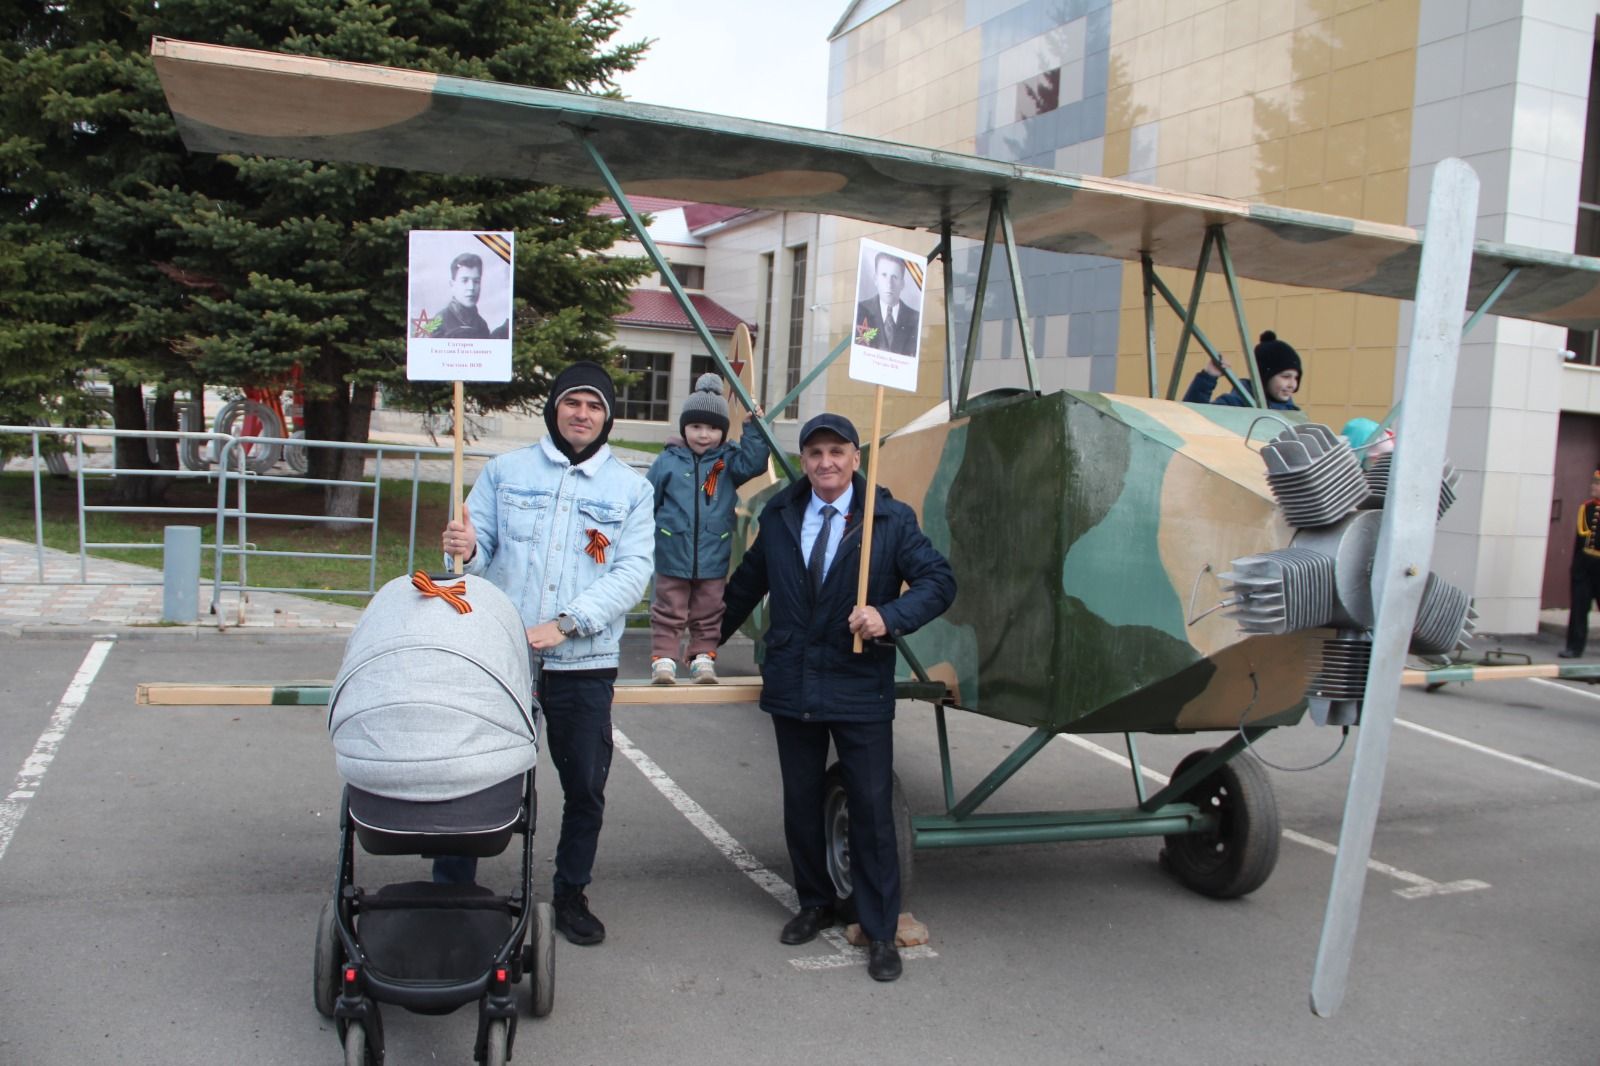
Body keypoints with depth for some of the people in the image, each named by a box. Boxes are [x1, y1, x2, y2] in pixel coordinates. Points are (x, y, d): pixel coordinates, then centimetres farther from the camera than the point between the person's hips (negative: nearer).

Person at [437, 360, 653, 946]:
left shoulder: (631, 488, 5)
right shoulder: (505, 471, 8)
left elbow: (633, 571, -5)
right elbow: (482, 548, 6)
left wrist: (565, 624, -17)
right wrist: (465, 550, -20)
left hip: (585, 663, 1)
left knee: (585, 789, 11)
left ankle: (571, 895, 30)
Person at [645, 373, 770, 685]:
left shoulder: (728, 460, 1)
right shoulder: (668, 461, -3)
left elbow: (753, 463, -17)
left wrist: (753, 428, -22)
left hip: (713, 560, 2)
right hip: (672, 557, -1)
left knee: (708, 616, 13)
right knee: (668, 614, 7)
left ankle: (703, 658, 25)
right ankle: (663, 659, 15)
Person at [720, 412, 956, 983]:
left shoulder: (892, 519, -4)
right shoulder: (779, 516, 7)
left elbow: (939, 580, -8)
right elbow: (748, 582, 18)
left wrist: (889, 616, -24)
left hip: (861, 688, -3)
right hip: (791, 685, 4)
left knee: (872, 808, 1)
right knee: (800, 803, 14)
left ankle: (880, 931, 14)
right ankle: (815, 903, 34)